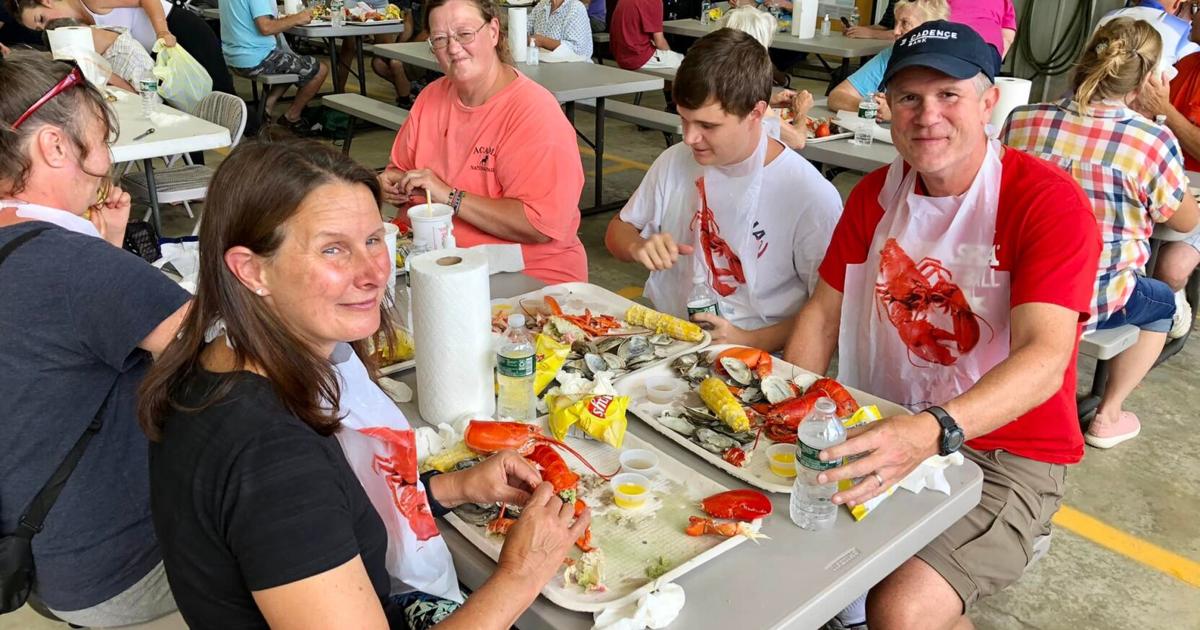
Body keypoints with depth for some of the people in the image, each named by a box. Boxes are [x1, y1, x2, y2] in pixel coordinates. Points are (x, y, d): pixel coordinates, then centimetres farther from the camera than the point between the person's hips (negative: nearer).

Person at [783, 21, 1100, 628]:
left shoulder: (1051, 201, -16)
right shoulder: (876, 194, 2)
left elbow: (1043, 359, -28)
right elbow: (822, 315, 5)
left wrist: (933, 432, -45)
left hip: (1006, 455, -5)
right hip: (887, 434, 5)